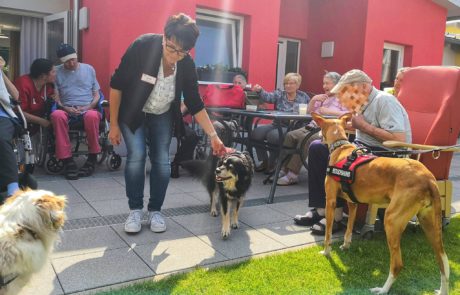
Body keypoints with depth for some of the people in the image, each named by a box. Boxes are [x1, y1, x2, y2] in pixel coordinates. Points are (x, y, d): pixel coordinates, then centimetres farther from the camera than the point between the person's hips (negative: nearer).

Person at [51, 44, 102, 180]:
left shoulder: (89, 69, 14)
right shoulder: (57, 72, 13)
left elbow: (96, 95, 13)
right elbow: (55, 97, 9)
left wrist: (88, 107, -6)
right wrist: (65, 108, -11)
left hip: (88, 109, 0)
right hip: (66, 110, 1)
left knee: (92, 116, -38)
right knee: (56, 115, -36)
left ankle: (92, 157, -21)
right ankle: (67, 160, -31)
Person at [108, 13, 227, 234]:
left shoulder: (187, 65, -19)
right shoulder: (142, 46, -29)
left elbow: (195, 103, -10)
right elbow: (117, 85, -20)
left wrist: (213, 136, -14)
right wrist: (113, 124, -16)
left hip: (163, 115, 3)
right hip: (132, 112, -2)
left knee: (162, 160, -4)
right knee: (136, 155, -15)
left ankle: (155, 211, 12)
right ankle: (135, 210, 2)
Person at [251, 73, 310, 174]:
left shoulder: (304, 97, 9)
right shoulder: (279, 94, 12)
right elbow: (267, 97, -7)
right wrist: (259, 90, -27)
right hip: (276, 124, 4)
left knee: (273, 135, -31)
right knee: (255, 133, -15)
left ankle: (273, 163, -8)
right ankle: (264, 161, 3)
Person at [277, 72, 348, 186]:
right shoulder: (322, 97, 27)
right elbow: (309, 112, 26)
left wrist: (329, 111, -18)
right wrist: (313, 99, 9)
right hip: (313, 126, 8)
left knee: (304, 138, -32)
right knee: (290, 135, -17)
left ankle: (293, 174, -29)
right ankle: (283, 169, -18)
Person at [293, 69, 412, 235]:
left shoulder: (384, 100, -13)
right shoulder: (365, 103, 14)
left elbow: (400, 140, -23)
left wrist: (364, 126, -17)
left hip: (387, 155, -9)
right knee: (317, 147, -2)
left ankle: (335, 216, -16)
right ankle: (321, 209, -4)